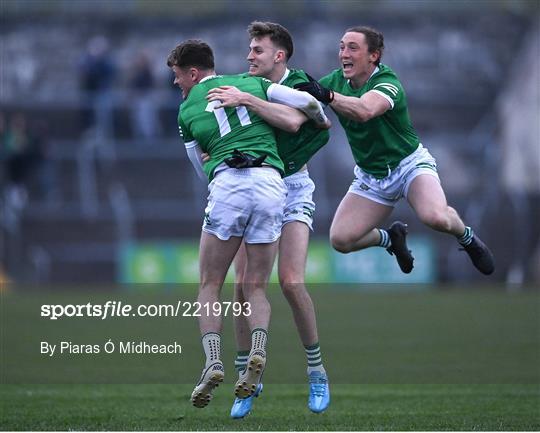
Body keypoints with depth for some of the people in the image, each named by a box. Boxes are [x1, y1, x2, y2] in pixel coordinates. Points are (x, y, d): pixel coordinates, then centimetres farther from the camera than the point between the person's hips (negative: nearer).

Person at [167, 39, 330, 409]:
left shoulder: (187, 110, 15)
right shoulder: (252, 83, 18)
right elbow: (306, 102, 11)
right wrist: (322, 119, 33)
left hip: (227, 185, -2)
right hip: (271, 183, 2)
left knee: (210, 285, 9)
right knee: (257, 288, 9)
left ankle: (213, 361, -11)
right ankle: (258, 351, -19)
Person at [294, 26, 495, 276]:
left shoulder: (388, 83, -24)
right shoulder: (336, 81, -3)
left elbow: (365, 110, -46)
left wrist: (327, 96, -59)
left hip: (409, 164, -6)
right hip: (370, 177, 6)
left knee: (435, 217, -33)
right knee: (340, 239, -11)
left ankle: (467, 237, 3)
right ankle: (390, 238, 21)